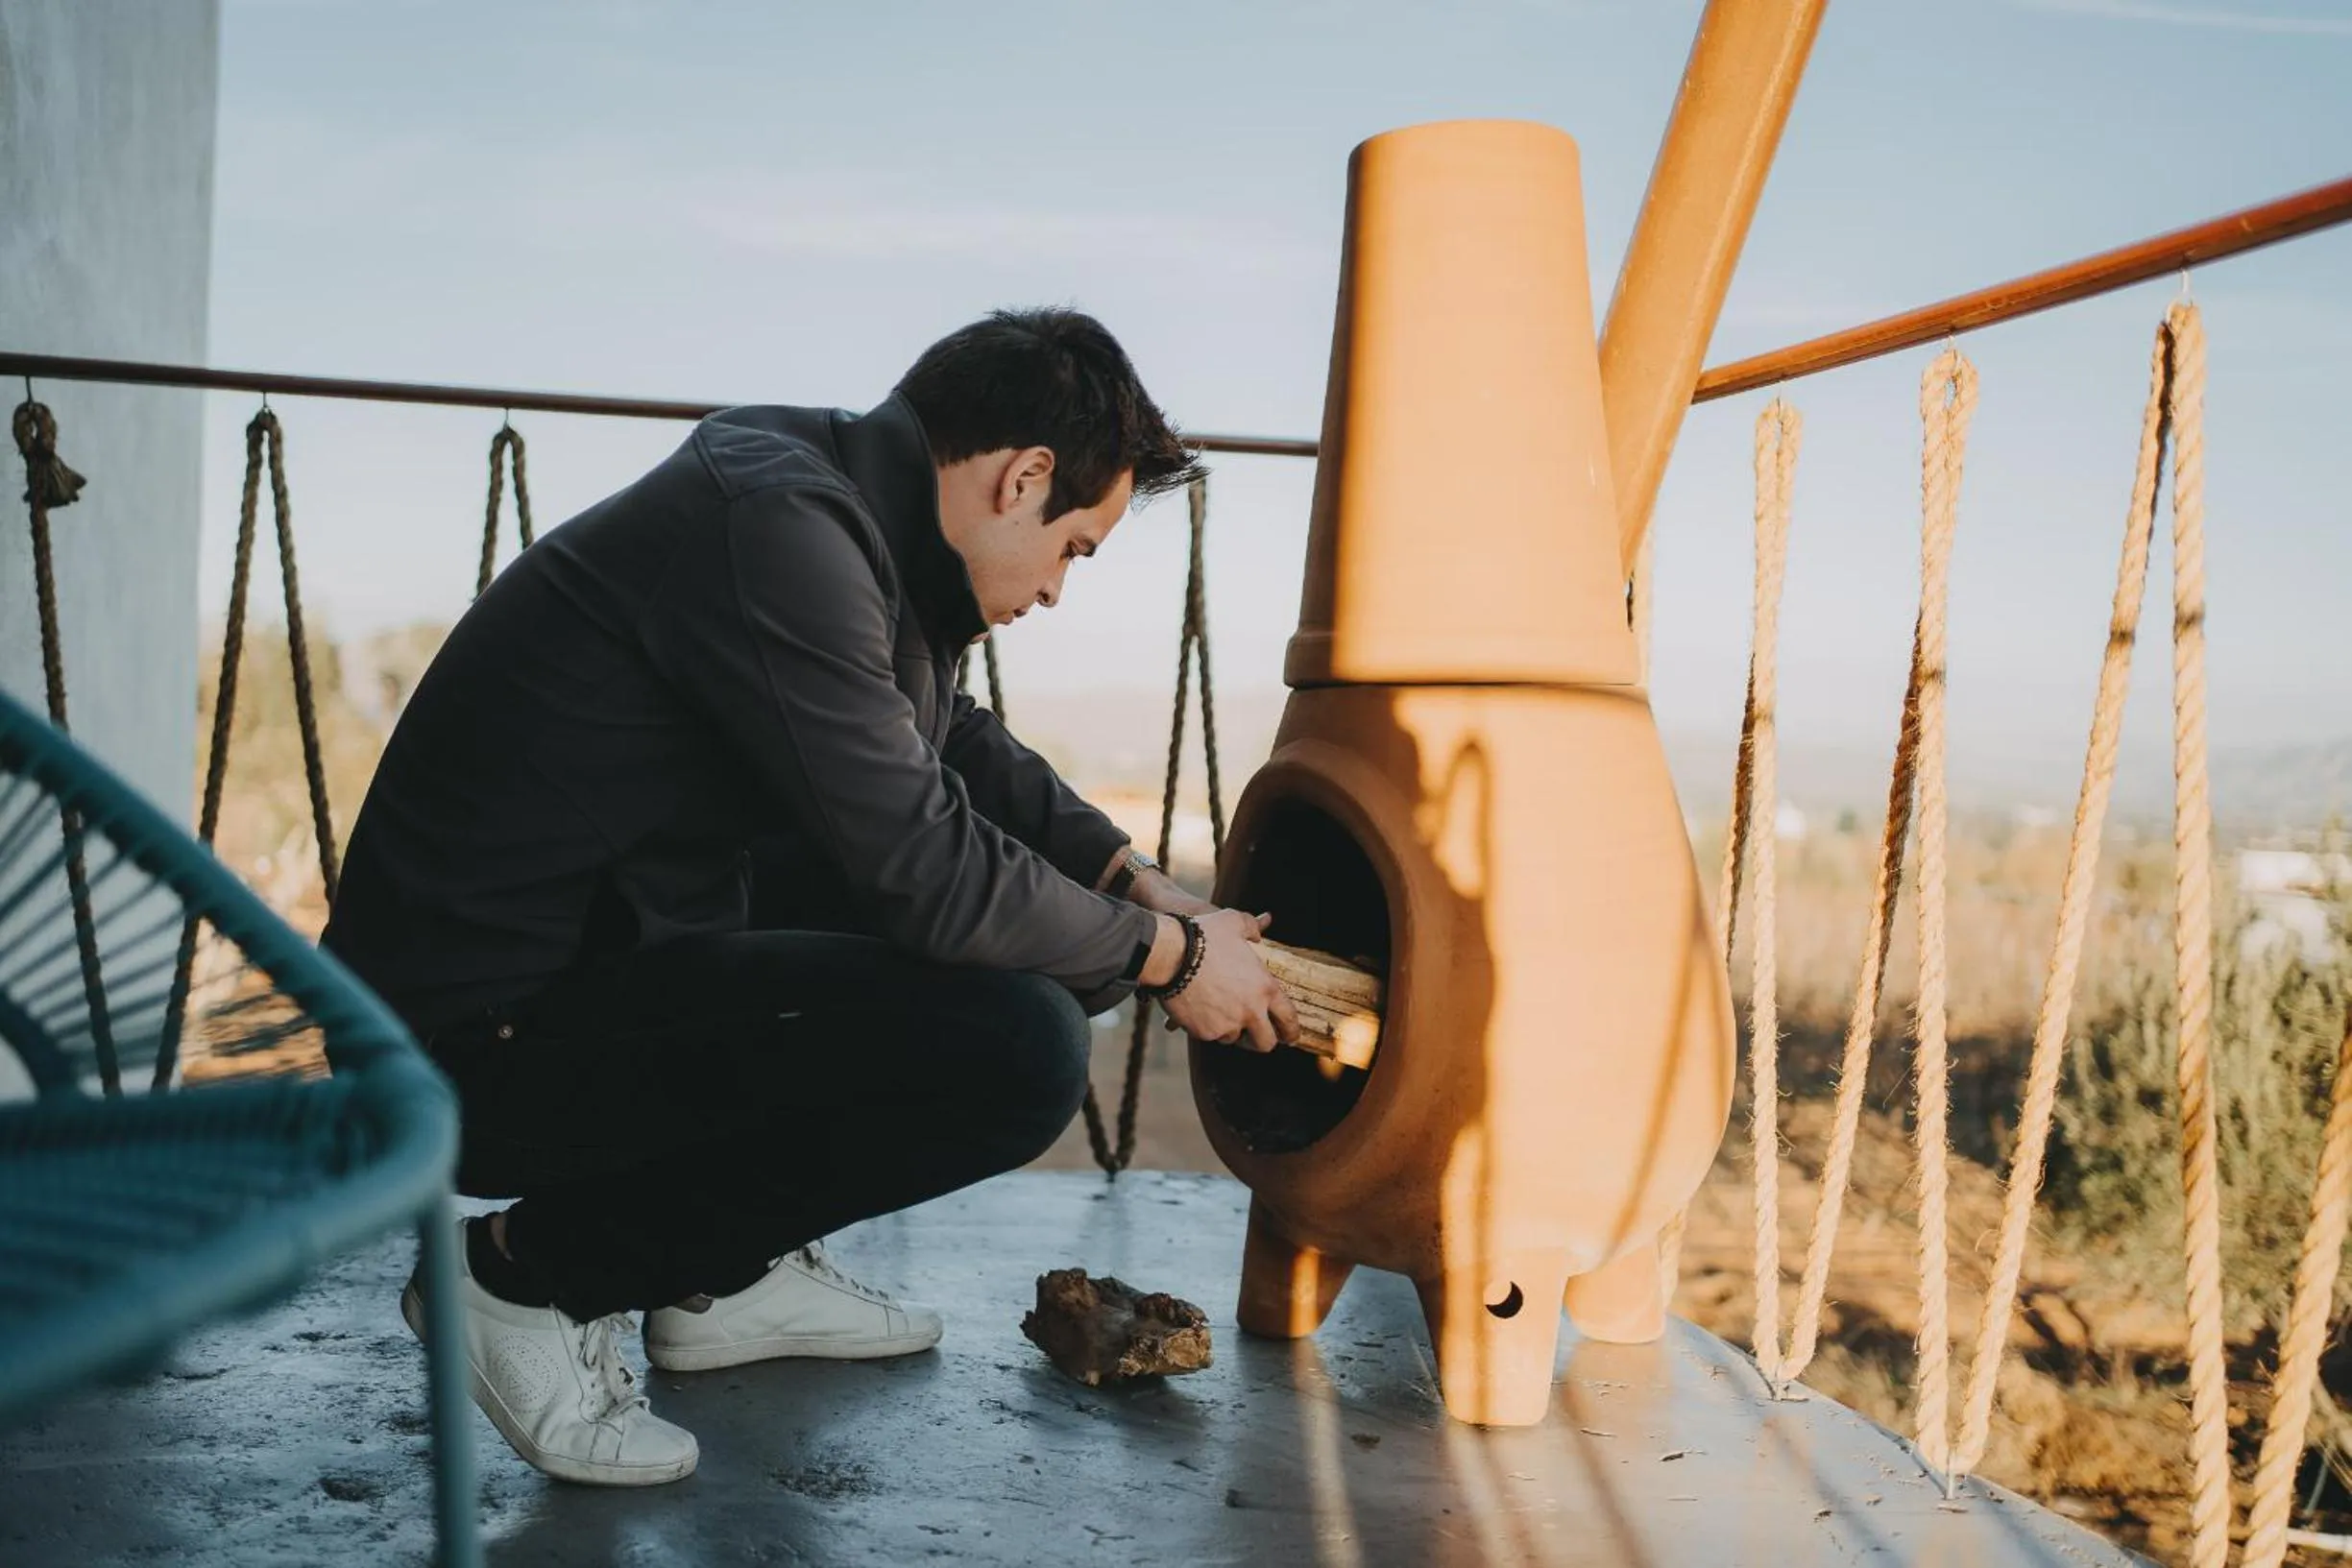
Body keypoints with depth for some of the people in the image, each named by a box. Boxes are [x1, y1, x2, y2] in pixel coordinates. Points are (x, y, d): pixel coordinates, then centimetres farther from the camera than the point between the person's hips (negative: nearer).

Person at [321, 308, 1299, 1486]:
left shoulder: (825, 502, 8)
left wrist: (1136, 882, 12)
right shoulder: (774, 529, -22)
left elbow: (959, 748, 22)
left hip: (592, 951, 10)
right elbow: (926, 872, -21)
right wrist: (1167, 955, -7)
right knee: (1020, 1050, -21)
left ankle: (721, 1273, 18)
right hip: (482, 1037, -10)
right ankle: (532, 1270, -5)